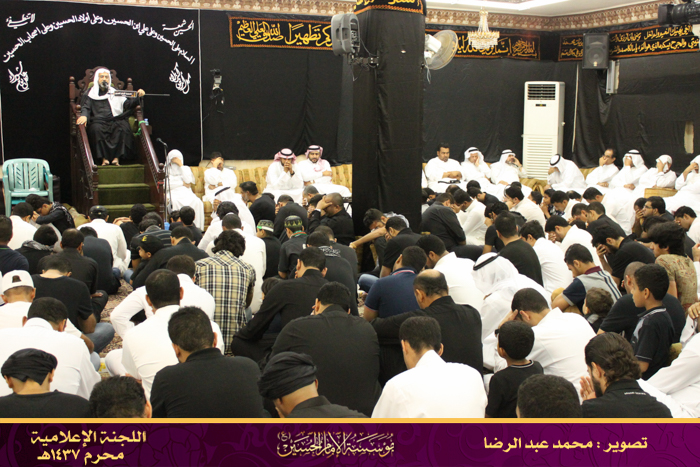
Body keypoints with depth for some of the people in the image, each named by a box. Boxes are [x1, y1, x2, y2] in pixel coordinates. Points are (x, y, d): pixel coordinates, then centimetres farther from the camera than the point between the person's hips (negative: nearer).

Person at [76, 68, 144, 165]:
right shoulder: (91, 93, 19)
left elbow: (127, 103, 13)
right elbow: (85, 107, 7)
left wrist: (138, 97, -5)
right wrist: (84, 116, -16)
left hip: (115, 121, 1)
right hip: (98, 121, -1)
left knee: (124, 128, -33)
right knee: (96, 128, -36)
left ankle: (116, 157, -36)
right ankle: (104, 158, -38)